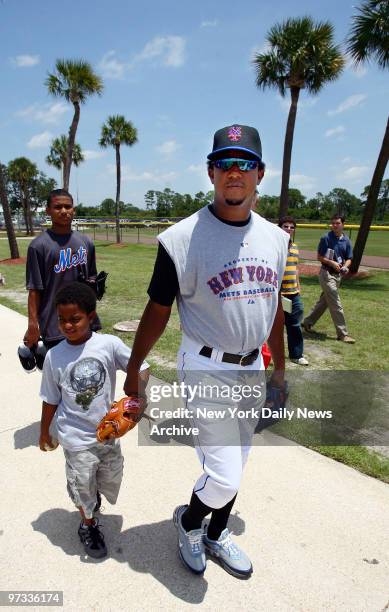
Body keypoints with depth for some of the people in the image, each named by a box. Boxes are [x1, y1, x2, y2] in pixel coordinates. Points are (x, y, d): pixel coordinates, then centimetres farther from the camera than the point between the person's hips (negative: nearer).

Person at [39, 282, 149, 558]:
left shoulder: (109, 344, -15)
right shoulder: (54, 356, -12)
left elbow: (142, 368, -12)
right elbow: (51, 400, 0)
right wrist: (44, 432, 10)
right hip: (77, 437, -1)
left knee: (111, 479, 21)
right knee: (83, 486, 13)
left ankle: (93, 494, 57)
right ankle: (88, 524, 43)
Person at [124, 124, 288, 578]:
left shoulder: (275, 237, 2)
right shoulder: (182, 238, -16)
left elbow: (274, 307, 12)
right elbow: (158, 309, -7)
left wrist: (279, 368, 17)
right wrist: (133, 367, 1)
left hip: (252, 367, 6)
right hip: (206, 369, -6)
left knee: (232, 467, 20)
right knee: (225, 478, -3)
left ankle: (215, 536, 47)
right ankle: (188, 521, 33)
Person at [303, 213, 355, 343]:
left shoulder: (346, 240, 7)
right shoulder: (326, 238, -8)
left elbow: (349, 259, 10)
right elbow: (319, 257, -6)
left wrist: (345, 266, -12)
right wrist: (332, 263, -20)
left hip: (338, 275, 7)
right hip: (327, 274, -6)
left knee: (324, 301, 16)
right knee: (336, 305, -6)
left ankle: (308, 322, 32)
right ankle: (342, 334, -1)